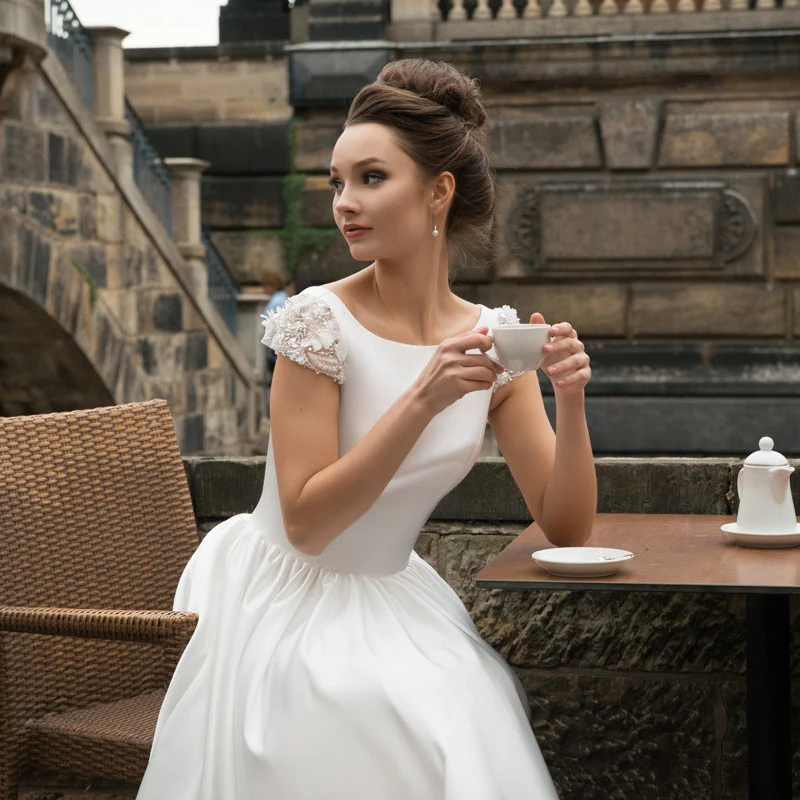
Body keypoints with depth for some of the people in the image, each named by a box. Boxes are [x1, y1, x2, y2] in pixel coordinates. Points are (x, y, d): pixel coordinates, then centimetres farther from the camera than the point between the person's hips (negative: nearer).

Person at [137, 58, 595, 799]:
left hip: (389, 605, 4)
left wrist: (570, 400, -19)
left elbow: (565, 527, -3)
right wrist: (422, 402, -29)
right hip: (286, 612, -4)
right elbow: (306, 522, -21)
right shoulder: (321, 321, -16)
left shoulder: (494, 338, -2)